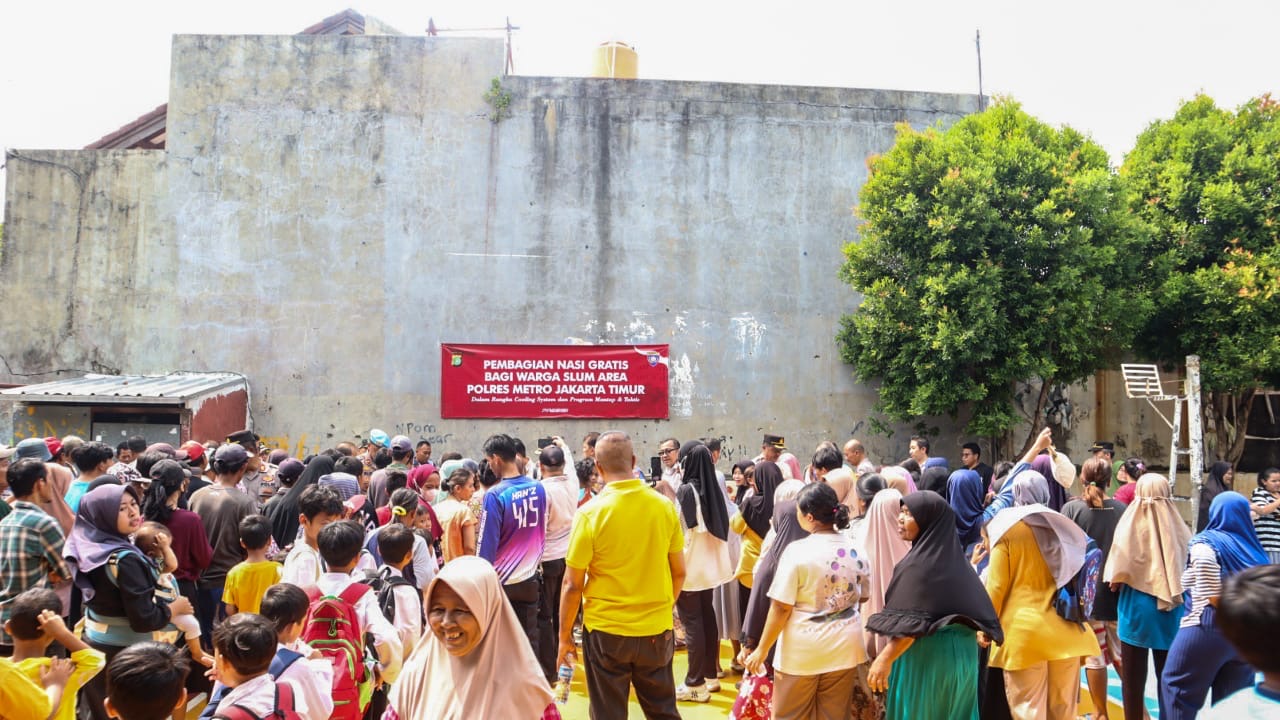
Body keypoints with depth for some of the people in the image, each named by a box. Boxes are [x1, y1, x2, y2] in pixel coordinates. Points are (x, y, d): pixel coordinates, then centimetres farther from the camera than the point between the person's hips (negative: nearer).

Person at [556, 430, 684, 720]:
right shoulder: (665, 506, -4)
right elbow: (679, 573, 5)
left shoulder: (591, 513, -14)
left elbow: (573, 585, -10)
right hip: (657, 630, 3)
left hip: (607, 633, -3)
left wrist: (564, 636, 2)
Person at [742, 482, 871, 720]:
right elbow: (862, 597, 12)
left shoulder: (797, 551, -17)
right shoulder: (855, 551, -1)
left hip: (802, 650, -5)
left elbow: (781, 607, -15)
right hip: (844, 647, 5)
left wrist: (761, 650, -6)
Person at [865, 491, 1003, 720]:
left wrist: (885, 659, -20)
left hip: (925, 655, -8)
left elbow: (912, 622, -23)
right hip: (960, 651, 8)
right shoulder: (951, 556, 6)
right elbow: (971, 603, 11)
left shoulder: (919, 563, -19)